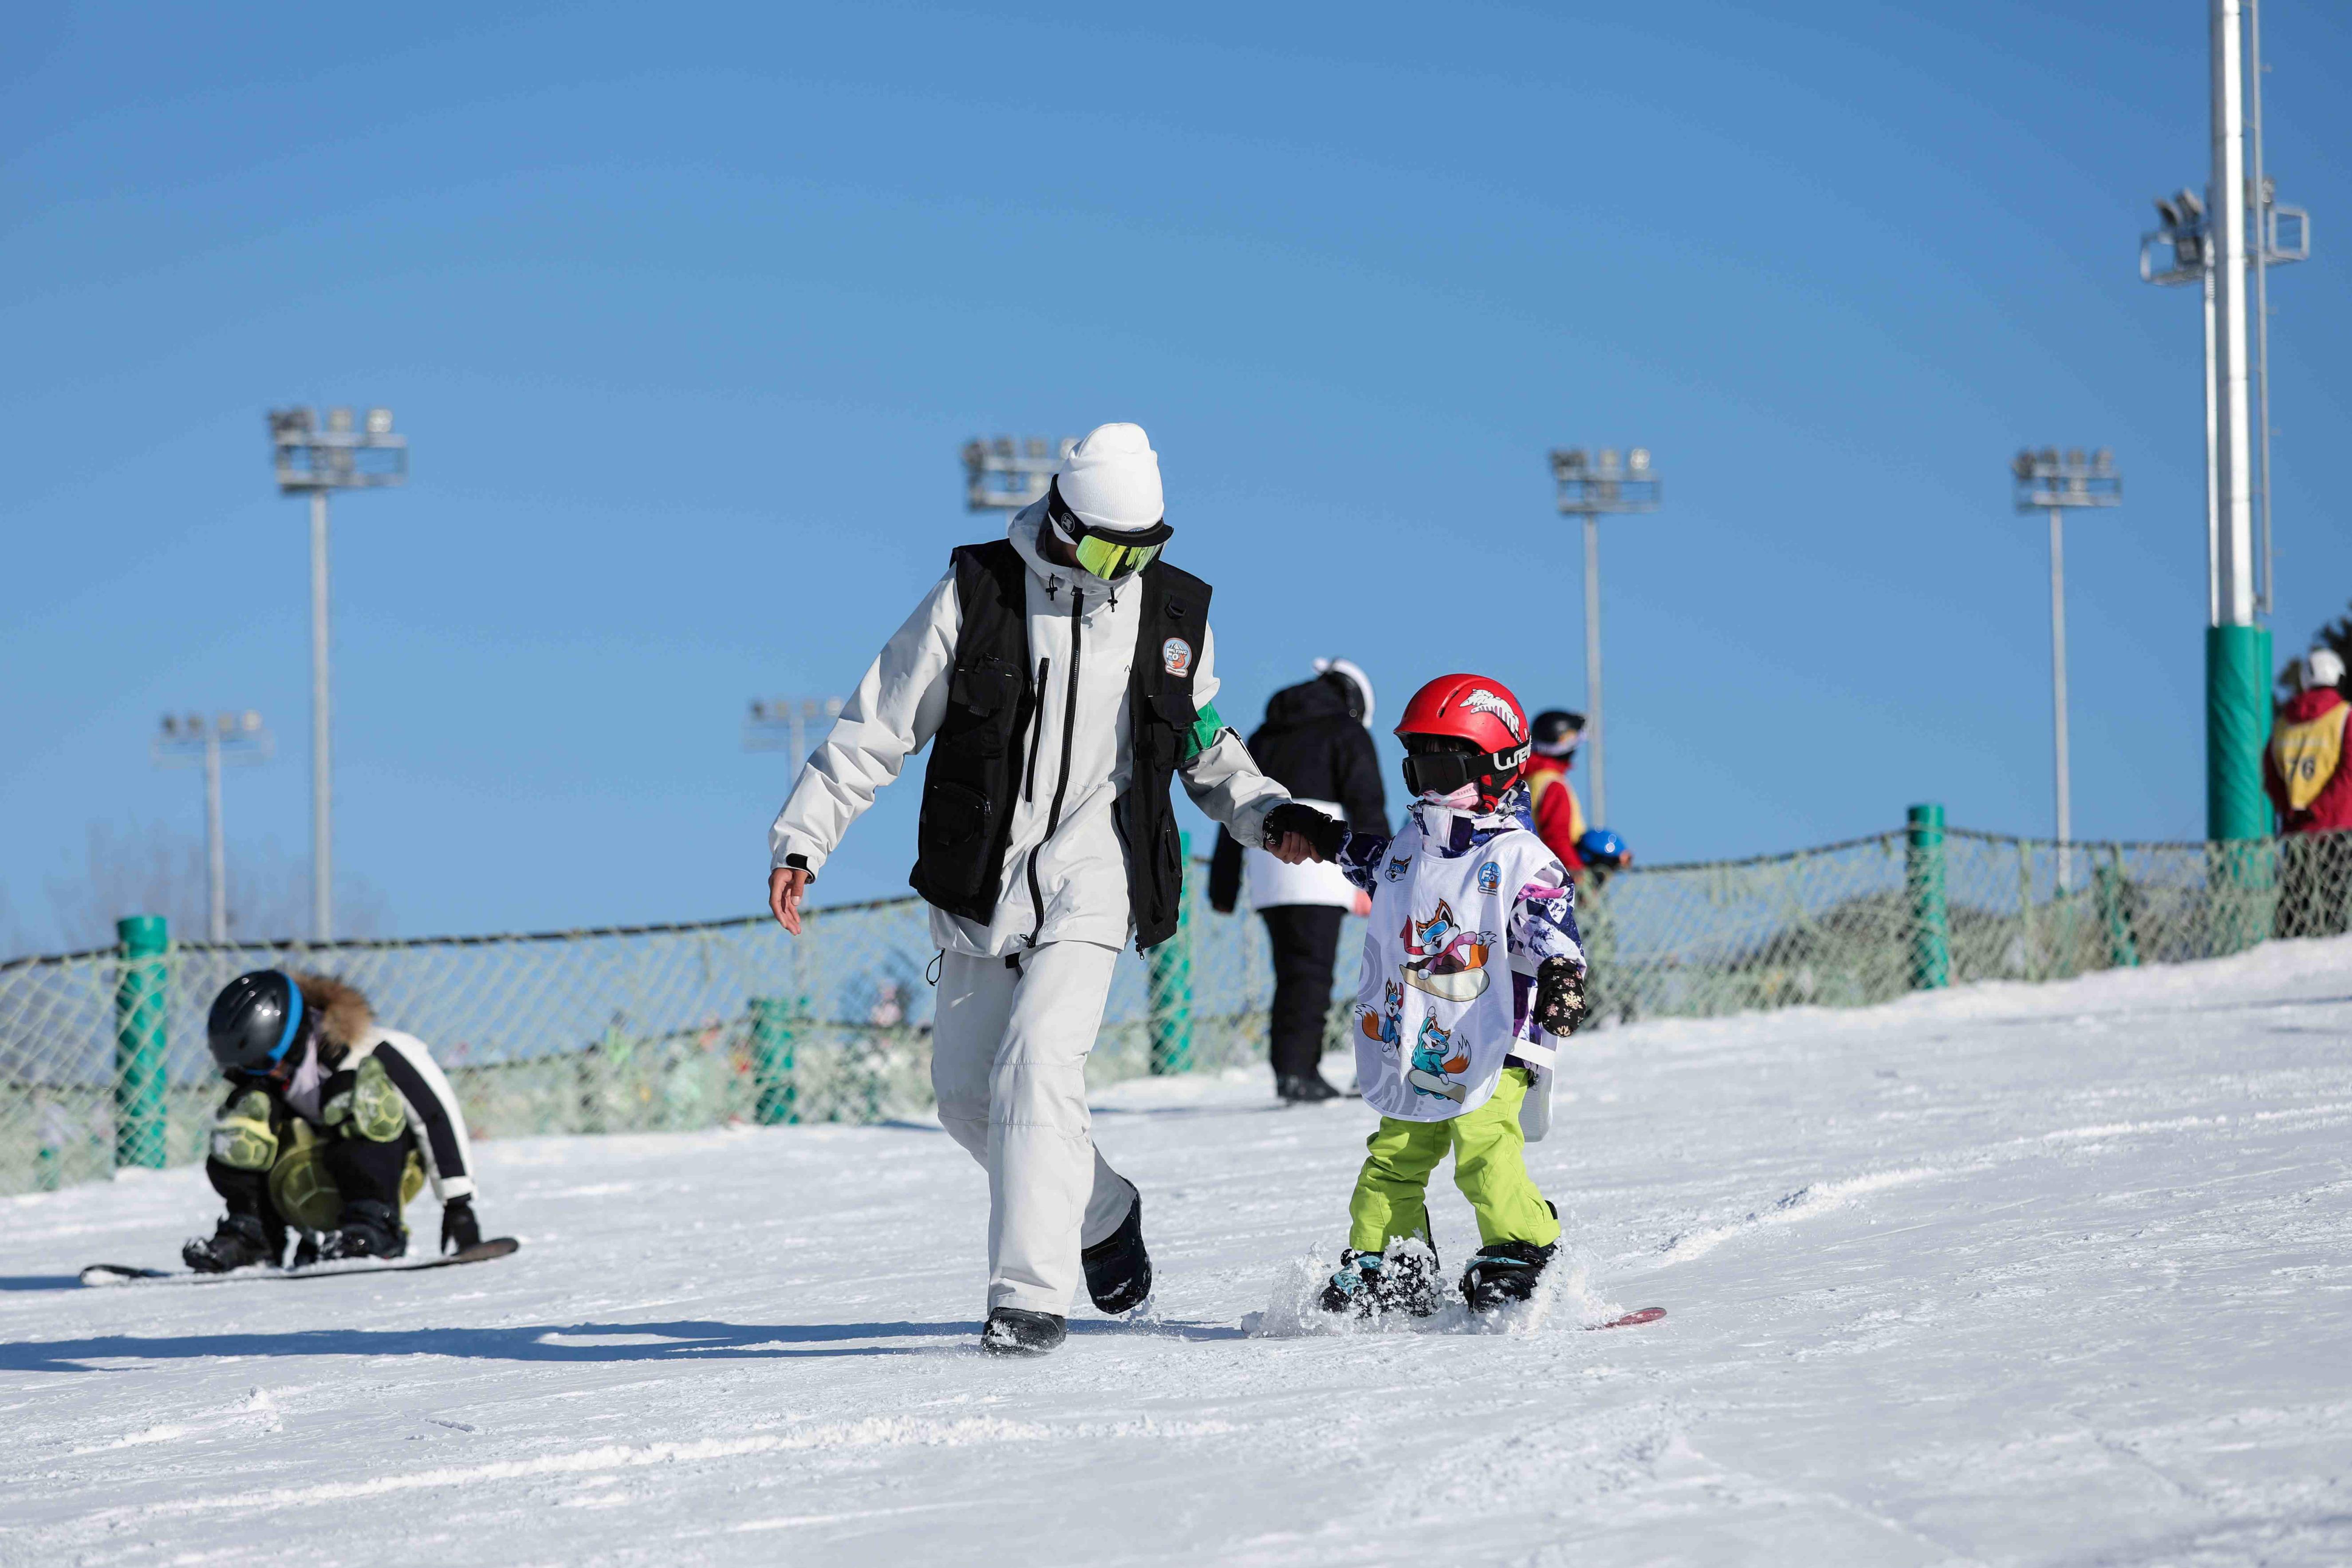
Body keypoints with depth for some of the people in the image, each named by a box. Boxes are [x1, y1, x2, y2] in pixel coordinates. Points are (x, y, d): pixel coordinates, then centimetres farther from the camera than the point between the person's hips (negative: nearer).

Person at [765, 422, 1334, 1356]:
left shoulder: (1174, 614, 3)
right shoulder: (978, 594, -5)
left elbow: (1206, 747, 19)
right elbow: (877, 727, -2)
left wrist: (1268, 816, 1)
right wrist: (801, 841, -8)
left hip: (1090, 876, -2)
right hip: (982, 879, 2)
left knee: (1037, 1062, -20)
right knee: (967, 1091, 8)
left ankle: (1033, 1293, -19)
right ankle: (1101, 1215, 32)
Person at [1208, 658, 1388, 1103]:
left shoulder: (1263, 737, 24)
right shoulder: (1347, 732, 5)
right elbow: (1368, 808, -5)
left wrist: (1224, 888, 22)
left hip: (1266, 867, 6)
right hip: (1318, 870, -6)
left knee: (1292, 970, 12)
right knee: (1312, 970, -9)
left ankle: (1298, 1071, 9)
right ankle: (1295, 1070, -19)